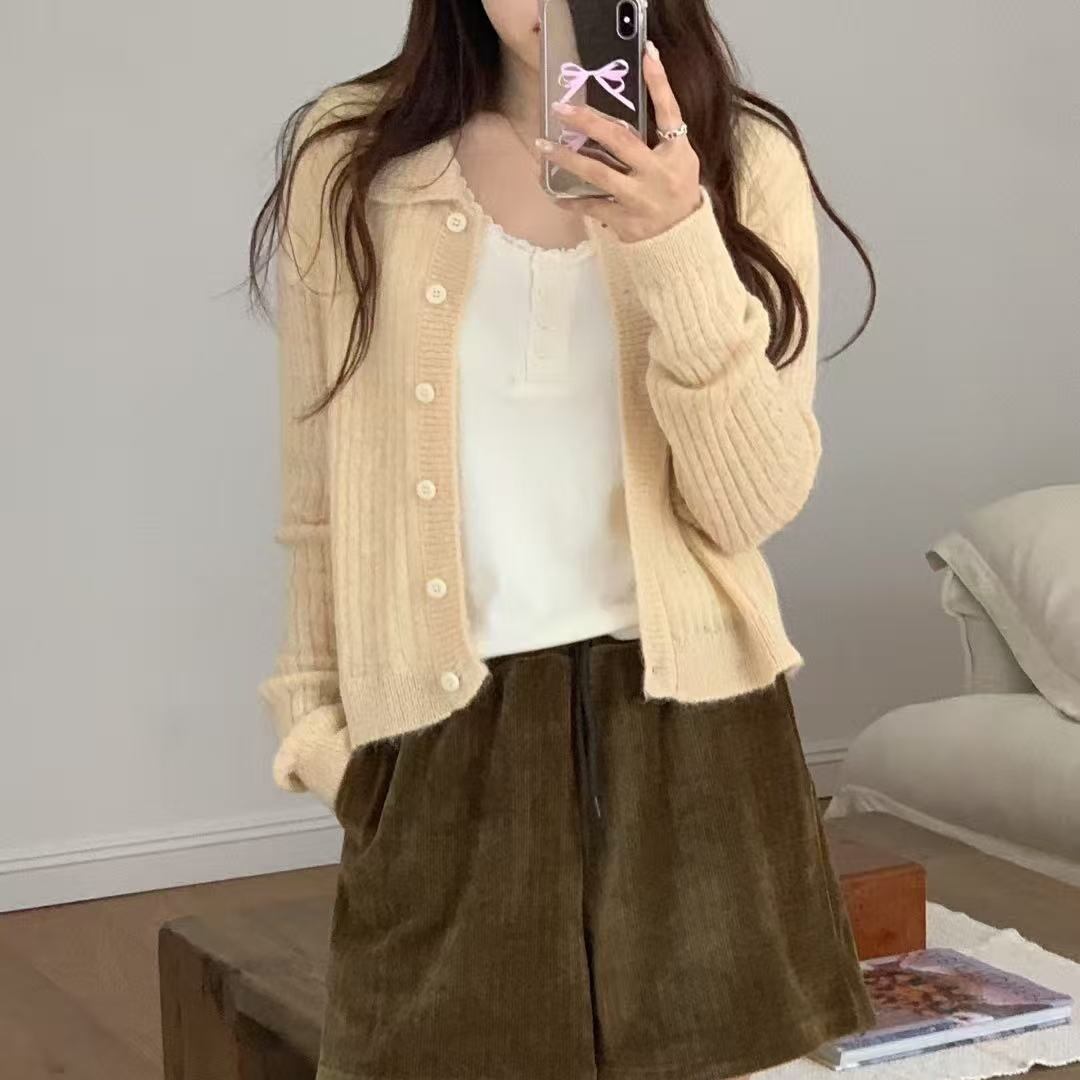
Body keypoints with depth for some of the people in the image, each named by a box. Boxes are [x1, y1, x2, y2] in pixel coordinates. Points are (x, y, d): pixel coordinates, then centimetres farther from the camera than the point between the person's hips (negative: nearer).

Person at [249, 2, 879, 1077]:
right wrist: (314, 713, 6)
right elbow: (319, 494, 7)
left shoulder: (746, 160, -3)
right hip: (444, 737, 0)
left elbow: (752, 504, -12)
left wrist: (677, 251, -22)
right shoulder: (348, 161, -2)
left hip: (686, 720, 0)